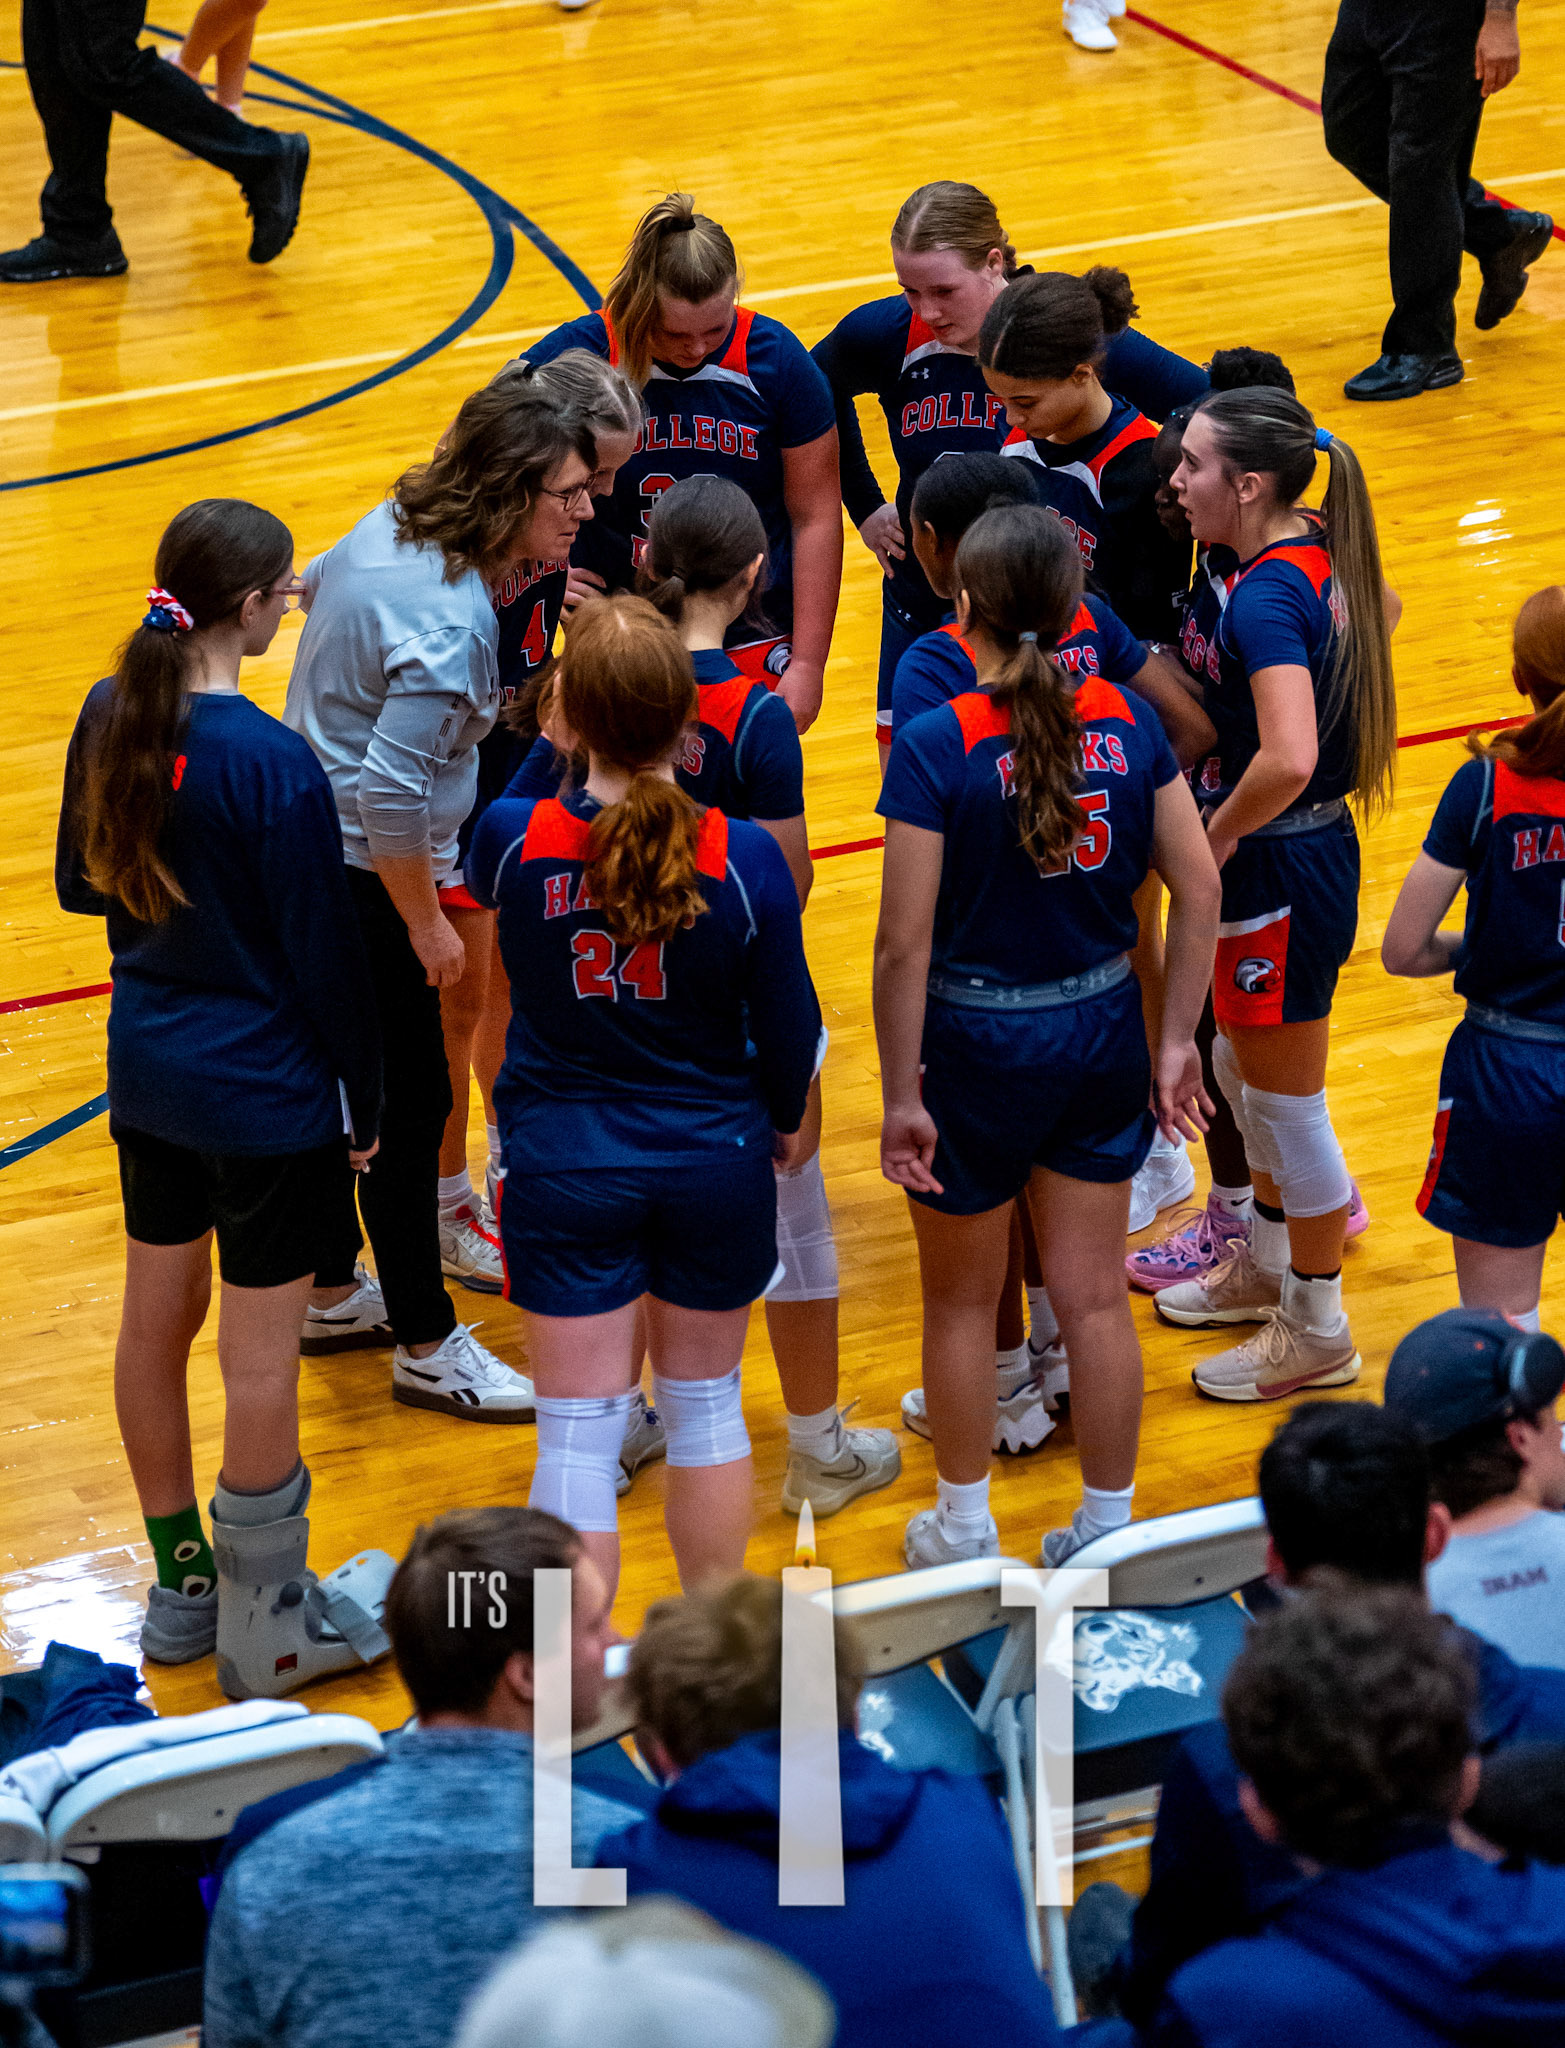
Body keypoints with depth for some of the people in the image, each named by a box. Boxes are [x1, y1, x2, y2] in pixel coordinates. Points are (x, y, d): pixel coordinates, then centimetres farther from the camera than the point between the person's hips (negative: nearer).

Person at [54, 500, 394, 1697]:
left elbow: (79, 884, 11)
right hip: (265, 1093, -7)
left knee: (158, 1322, 18)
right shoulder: (272, 765, -24)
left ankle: (182, 1587, 34)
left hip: (149, 1075, 7)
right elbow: (326, 954, -16)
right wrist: (363, 1105, -5)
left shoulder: (110, 721, -4)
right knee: (260, 1354, 5)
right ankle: (269, 1629, 18)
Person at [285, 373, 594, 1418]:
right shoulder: (448, 627, -31)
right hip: (362, 878, -10)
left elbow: (313, 585, 20)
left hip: (310, 851, 10)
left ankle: (333, 1292, 39)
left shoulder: (394, 527, -3)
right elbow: (392, 797, -30)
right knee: (409, 1104, 3)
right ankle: (428, 1348, 15)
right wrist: (428, 925, -17)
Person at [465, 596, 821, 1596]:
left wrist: (554, 751, 18)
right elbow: (789, 1025, -6)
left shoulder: (514, 839, -17)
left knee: (579, 1436, 6)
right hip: (715, 1159, 1)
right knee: (706, 1406, 19)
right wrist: (784, 1121, 15)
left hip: (563, 1167, -1)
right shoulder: (745, 859, -17)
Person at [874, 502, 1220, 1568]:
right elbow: (1200, 891, -3)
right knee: (1095, 1298, 14)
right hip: (1102, 1033, 4)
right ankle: (1109, 1532, 24)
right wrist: (1176, 1041, 6)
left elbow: (905, 945, -18)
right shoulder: (1128, 721, -6)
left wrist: (902, 1096, -11)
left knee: (961, 1303, 16)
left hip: (976, 1041, -4)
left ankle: (965, 1530, 31)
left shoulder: (934, 746, -19)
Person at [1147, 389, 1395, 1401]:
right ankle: (1271, 1264, 46)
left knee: (1285, 1102, 7)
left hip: (1278, 868, -10)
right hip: (1300, 852, 10)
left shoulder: (1264, 599, -28)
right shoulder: (1315, 552, -1)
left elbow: (1287, 760, -42)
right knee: (1242, 1072, 26)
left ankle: (1318, 1329, 23)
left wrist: (1220, 833, -22)